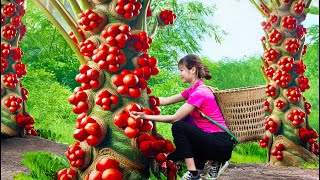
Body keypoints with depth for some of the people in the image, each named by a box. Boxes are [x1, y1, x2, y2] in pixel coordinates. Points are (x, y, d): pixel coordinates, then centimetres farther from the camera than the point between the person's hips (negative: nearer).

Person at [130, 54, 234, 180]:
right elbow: (166, 101, 12)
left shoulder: (200, 93, -20)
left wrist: (145, 117, -15)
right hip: (210, 139, 10)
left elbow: (175, 118, -18)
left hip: (222, 143, -10)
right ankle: (213, 163, 14)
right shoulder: (193, 90, 10)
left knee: (178, 127, -20)